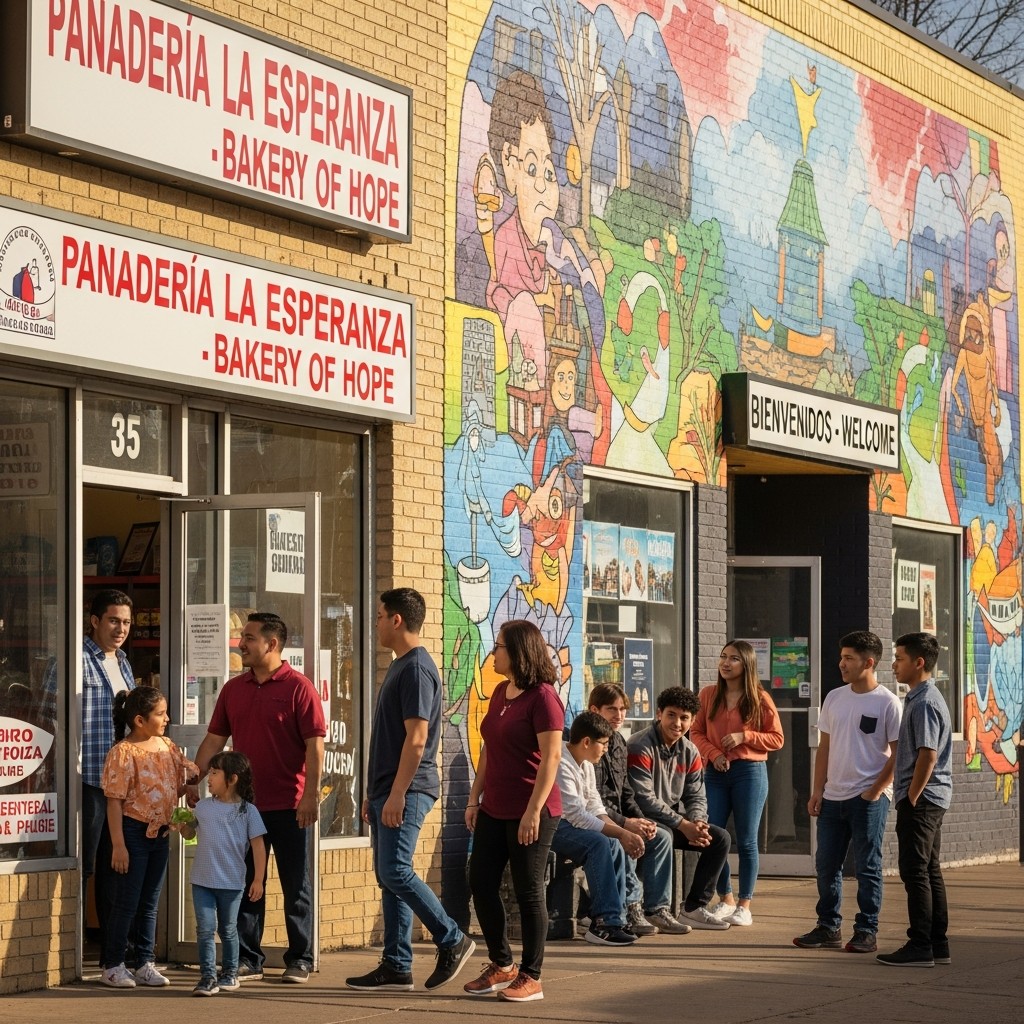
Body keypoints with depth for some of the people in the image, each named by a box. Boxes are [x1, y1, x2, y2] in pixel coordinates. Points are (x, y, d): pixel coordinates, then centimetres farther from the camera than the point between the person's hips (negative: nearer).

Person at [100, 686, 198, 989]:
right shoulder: (123, 753, -16)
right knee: (126, 902, 0)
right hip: (133, 831, -7)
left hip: (159, 833, 7)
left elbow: (190, 772, 16)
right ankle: (112, 966, 10)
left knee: (150, 903, 13)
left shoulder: (166, 746, 6)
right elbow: (114, 802, -16)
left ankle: (145, 964, 20)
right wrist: (118, 845, -18)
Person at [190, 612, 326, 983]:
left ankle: (299, 960, 12)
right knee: (245, 885, 8)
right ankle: (247, 960, 14)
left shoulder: (298, 688, -7)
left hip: (288, 806, -5)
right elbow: (214, 739, 13)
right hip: (244, 804, 5)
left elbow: (315, 745, -11)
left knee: (295, 886, 4)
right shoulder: (233, 689, 10)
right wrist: (193, 781, 4)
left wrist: (311, 793, -18)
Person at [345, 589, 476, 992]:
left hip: (406, 791, -10)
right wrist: (373, 793, 22)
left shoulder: (417, 669, -13)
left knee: (395, 871, -15)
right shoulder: (399, 666, 19)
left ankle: (452, 941, -3)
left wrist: (397, 794, -23)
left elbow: (416, 738, -20)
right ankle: (396, 968, 9)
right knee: (389, 877, 8)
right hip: (387, 791, 10)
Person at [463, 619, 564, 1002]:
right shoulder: (500, 692, 12)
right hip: (494, 809, 9)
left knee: (528, 892, -1)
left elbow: (551, 757, -19)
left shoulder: (542, 697, -14)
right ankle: (502, 965, 23)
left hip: (529, 812, -9)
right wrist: (474, 798, 14)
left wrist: (534, 811, -22)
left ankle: (531, 977, 9)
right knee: (481, 884, 9)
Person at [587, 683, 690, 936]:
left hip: (617, 819, 9)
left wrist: (641, 820, -1)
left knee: (661, 837, -3)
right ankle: (631, 909, -22)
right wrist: (626, 823, -22)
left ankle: (657, 908, -3)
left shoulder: (619, 744, 14)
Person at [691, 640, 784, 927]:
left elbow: (776, 739, -1)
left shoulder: (760, 699, -2)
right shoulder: (708, 695, 5)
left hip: (750, 771, -3)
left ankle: (744, 906, 9)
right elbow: (696, 732, 7)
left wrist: (743, 736, -14)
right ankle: (726, 899, 17)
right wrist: (713, 753, -11)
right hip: (716, 772, 3)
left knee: (746, 841, 1)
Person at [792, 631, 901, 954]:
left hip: (869, 798, -6)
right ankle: (828, 928, 19)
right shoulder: (834, 698, 10)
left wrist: (875, 792, -12)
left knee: (867, 867, 0)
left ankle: (866, 932, 7)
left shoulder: (887, 703, -7)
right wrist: (817, 790, 8)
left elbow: (897, 754, -7)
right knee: (826, 865, 8)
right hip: (833, 796, 6)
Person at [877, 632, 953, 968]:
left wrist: (910, 799, -17)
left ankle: (920, 947, -6)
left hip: (921, 800, -10)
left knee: (916, 872, -7)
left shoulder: (924, 703, -16)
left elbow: (928, 755, -22)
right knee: (929, 871, 12)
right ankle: (937, 944, 15)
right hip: (933, 800, 10)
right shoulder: (920, 699, 16)